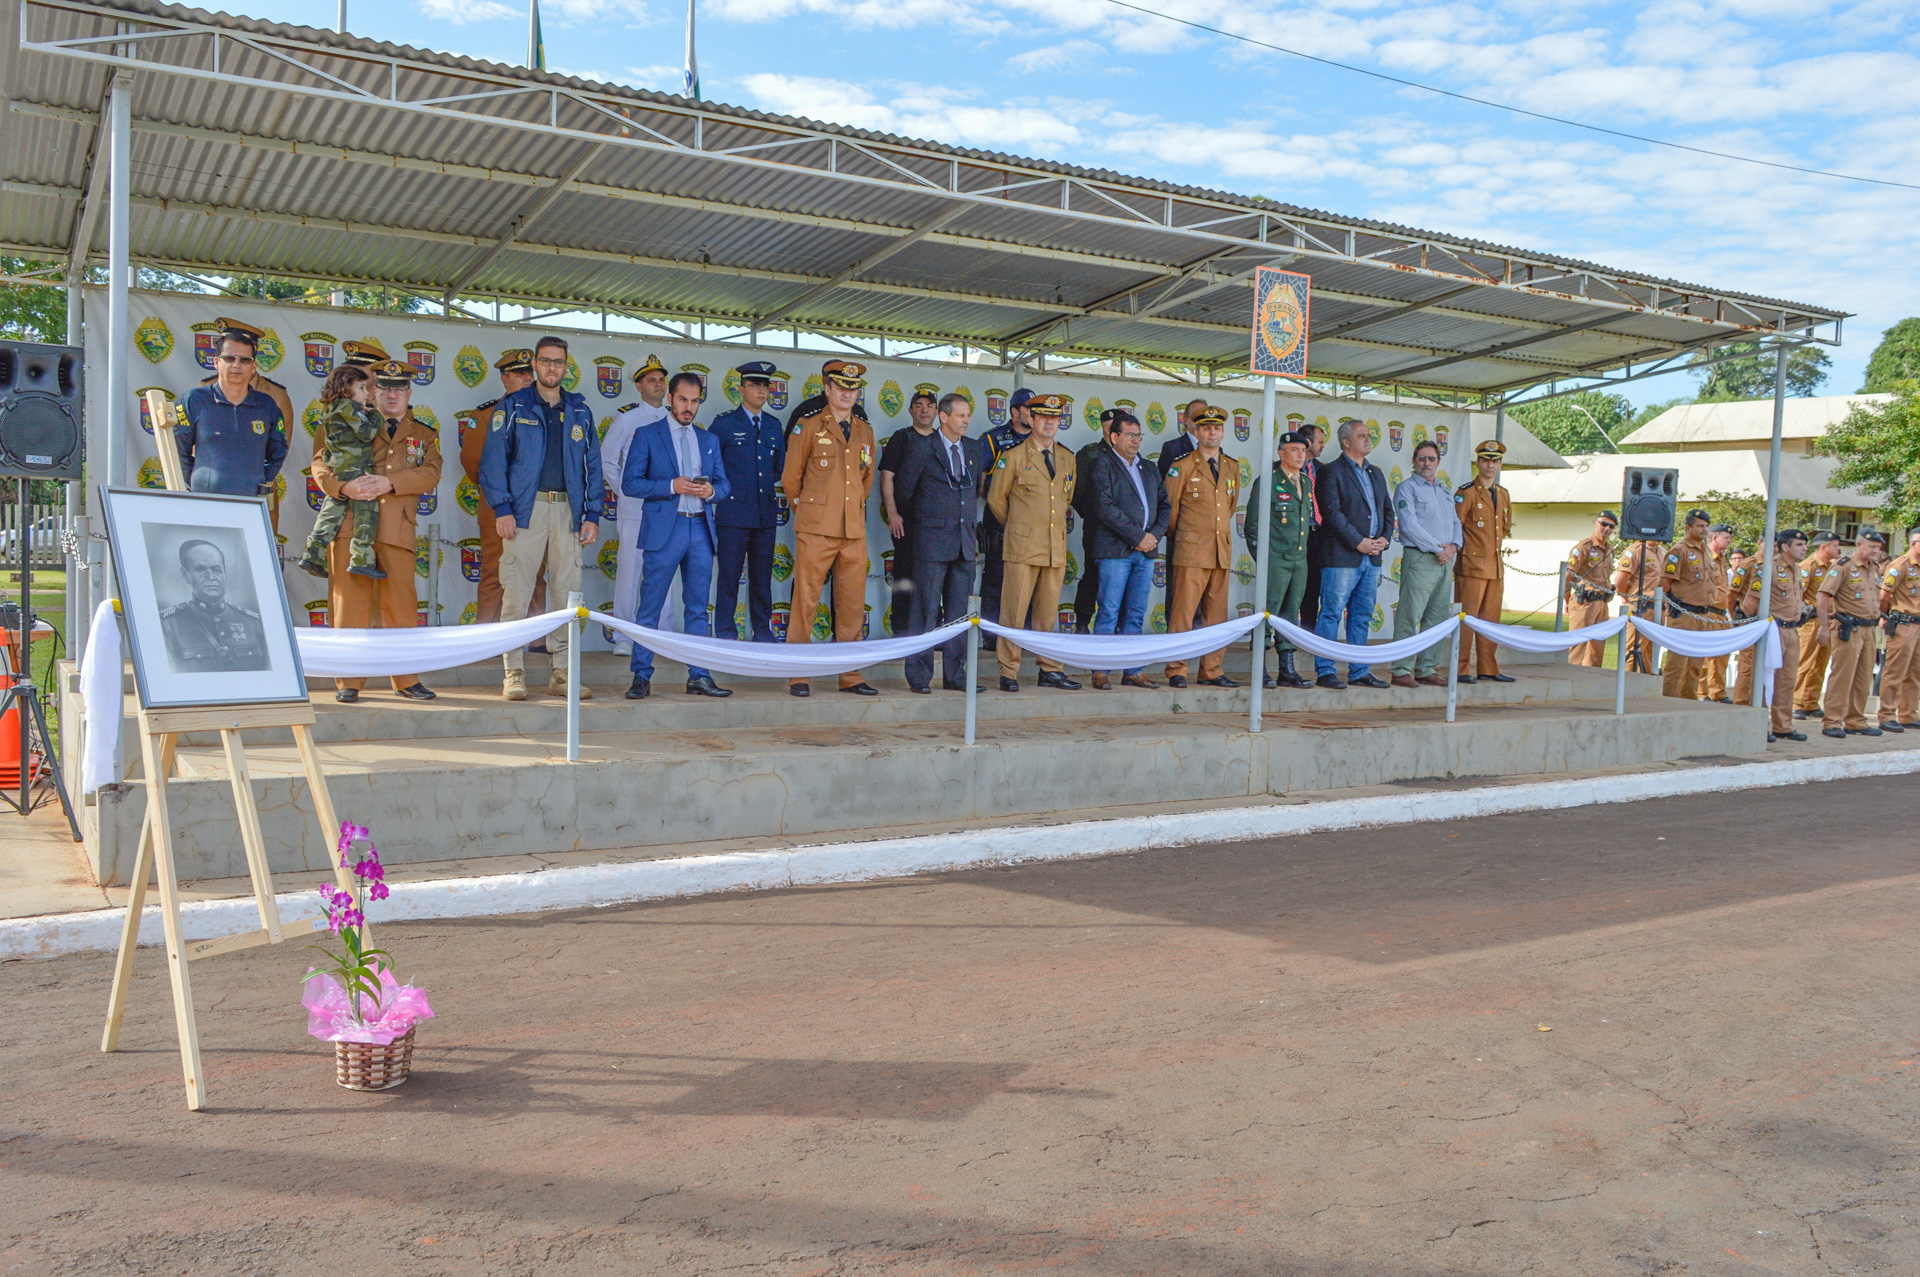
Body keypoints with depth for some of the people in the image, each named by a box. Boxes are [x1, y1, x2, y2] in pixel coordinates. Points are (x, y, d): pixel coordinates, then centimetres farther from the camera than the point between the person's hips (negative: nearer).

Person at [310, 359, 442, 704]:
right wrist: (344, 487, -15)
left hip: (397, 532, 1)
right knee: (350, 604, -2)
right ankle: (348, 682, 5)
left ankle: (406, 679, 12)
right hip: (350, 524, -1)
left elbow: (430, 475, 1)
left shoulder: (425, 435, 18)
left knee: (401, 605, 1)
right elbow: (321, 465, 6)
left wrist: (389, 483, -15)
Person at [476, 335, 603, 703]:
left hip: (568, 511, 3)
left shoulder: (580, 411, 15)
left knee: (568, 593, 2)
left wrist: (593, 514, 6)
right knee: (516, 593, -4)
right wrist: (502, 508, -8)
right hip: (525, 509, -3)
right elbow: (493, 459, 2)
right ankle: (513, 672, 2)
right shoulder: (512, 407, 7)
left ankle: (562, 672, 8)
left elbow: (593, 465, 15)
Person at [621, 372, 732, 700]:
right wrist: (672, 486, -15)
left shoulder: (709, 440, 17)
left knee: (698, 607, 6)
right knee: (650, 606, -2)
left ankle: (699, 677, 10)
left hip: (701, 529, 4)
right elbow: (630, 483, -3)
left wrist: (711, 491, -6)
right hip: (663, 529, -4)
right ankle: (641, 676, 4)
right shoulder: (646, 435, 4)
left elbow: (723, 484, 17)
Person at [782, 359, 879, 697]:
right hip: (816, 530, -4)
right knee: (805, 602, -4)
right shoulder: (808, 427, 2)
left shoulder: (865, 431, 16)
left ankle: (851, 676, 11)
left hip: (854, 532, 4)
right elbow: (790, 478, 7)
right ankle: (798, 676, 3)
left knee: (852, 606, 4)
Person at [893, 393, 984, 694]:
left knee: (958, 612, 7)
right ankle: (919, 677, 3)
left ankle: (954, 675, 14)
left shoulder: (974, 448, 13)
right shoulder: (921, 447, -3)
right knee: (925, 611, -3)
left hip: (965, 541, 5)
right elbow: (903, 490, 4)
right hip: (932, 541, -5)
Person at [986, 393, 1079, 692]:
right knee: (1014, 611, -5)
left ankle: (1051, 670, 16)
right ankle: (1008, 673, 1)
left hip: (1056, 549, 4)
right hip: (1023, 546, -4)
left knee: (1048, 613, 9)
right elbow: (996, 498, 6)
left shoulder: (1067, 459, 15)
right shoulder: (1014, 456, 0)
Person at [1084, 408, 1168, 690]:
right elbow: (1105, 507, -11)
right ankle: (1101, 672, 0)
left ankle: (1133, 671, 12)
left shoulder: (1150, 468, 19)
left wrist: (1155, 535, -1)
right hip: (1114, 550, -6)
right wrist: (1138, 536, -12)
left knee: (1136, 614, 7)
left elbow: (1164, 505, 18)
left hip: (1146, 551, 6)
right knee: (1108, 613, -5)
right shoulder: (1102, 463, -1)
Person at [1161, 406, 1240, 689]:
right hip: (1191, 551, -5)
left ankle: (1211, 670, 13)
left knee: (1217, 615, 7)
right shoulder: (1182, 467, -1)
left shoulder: (1232, 467, 14)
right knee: (1183, 613, -7)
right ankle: (1176, 670, -2)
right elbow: (1169, 507, 4)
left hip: (1222, 552, 5)